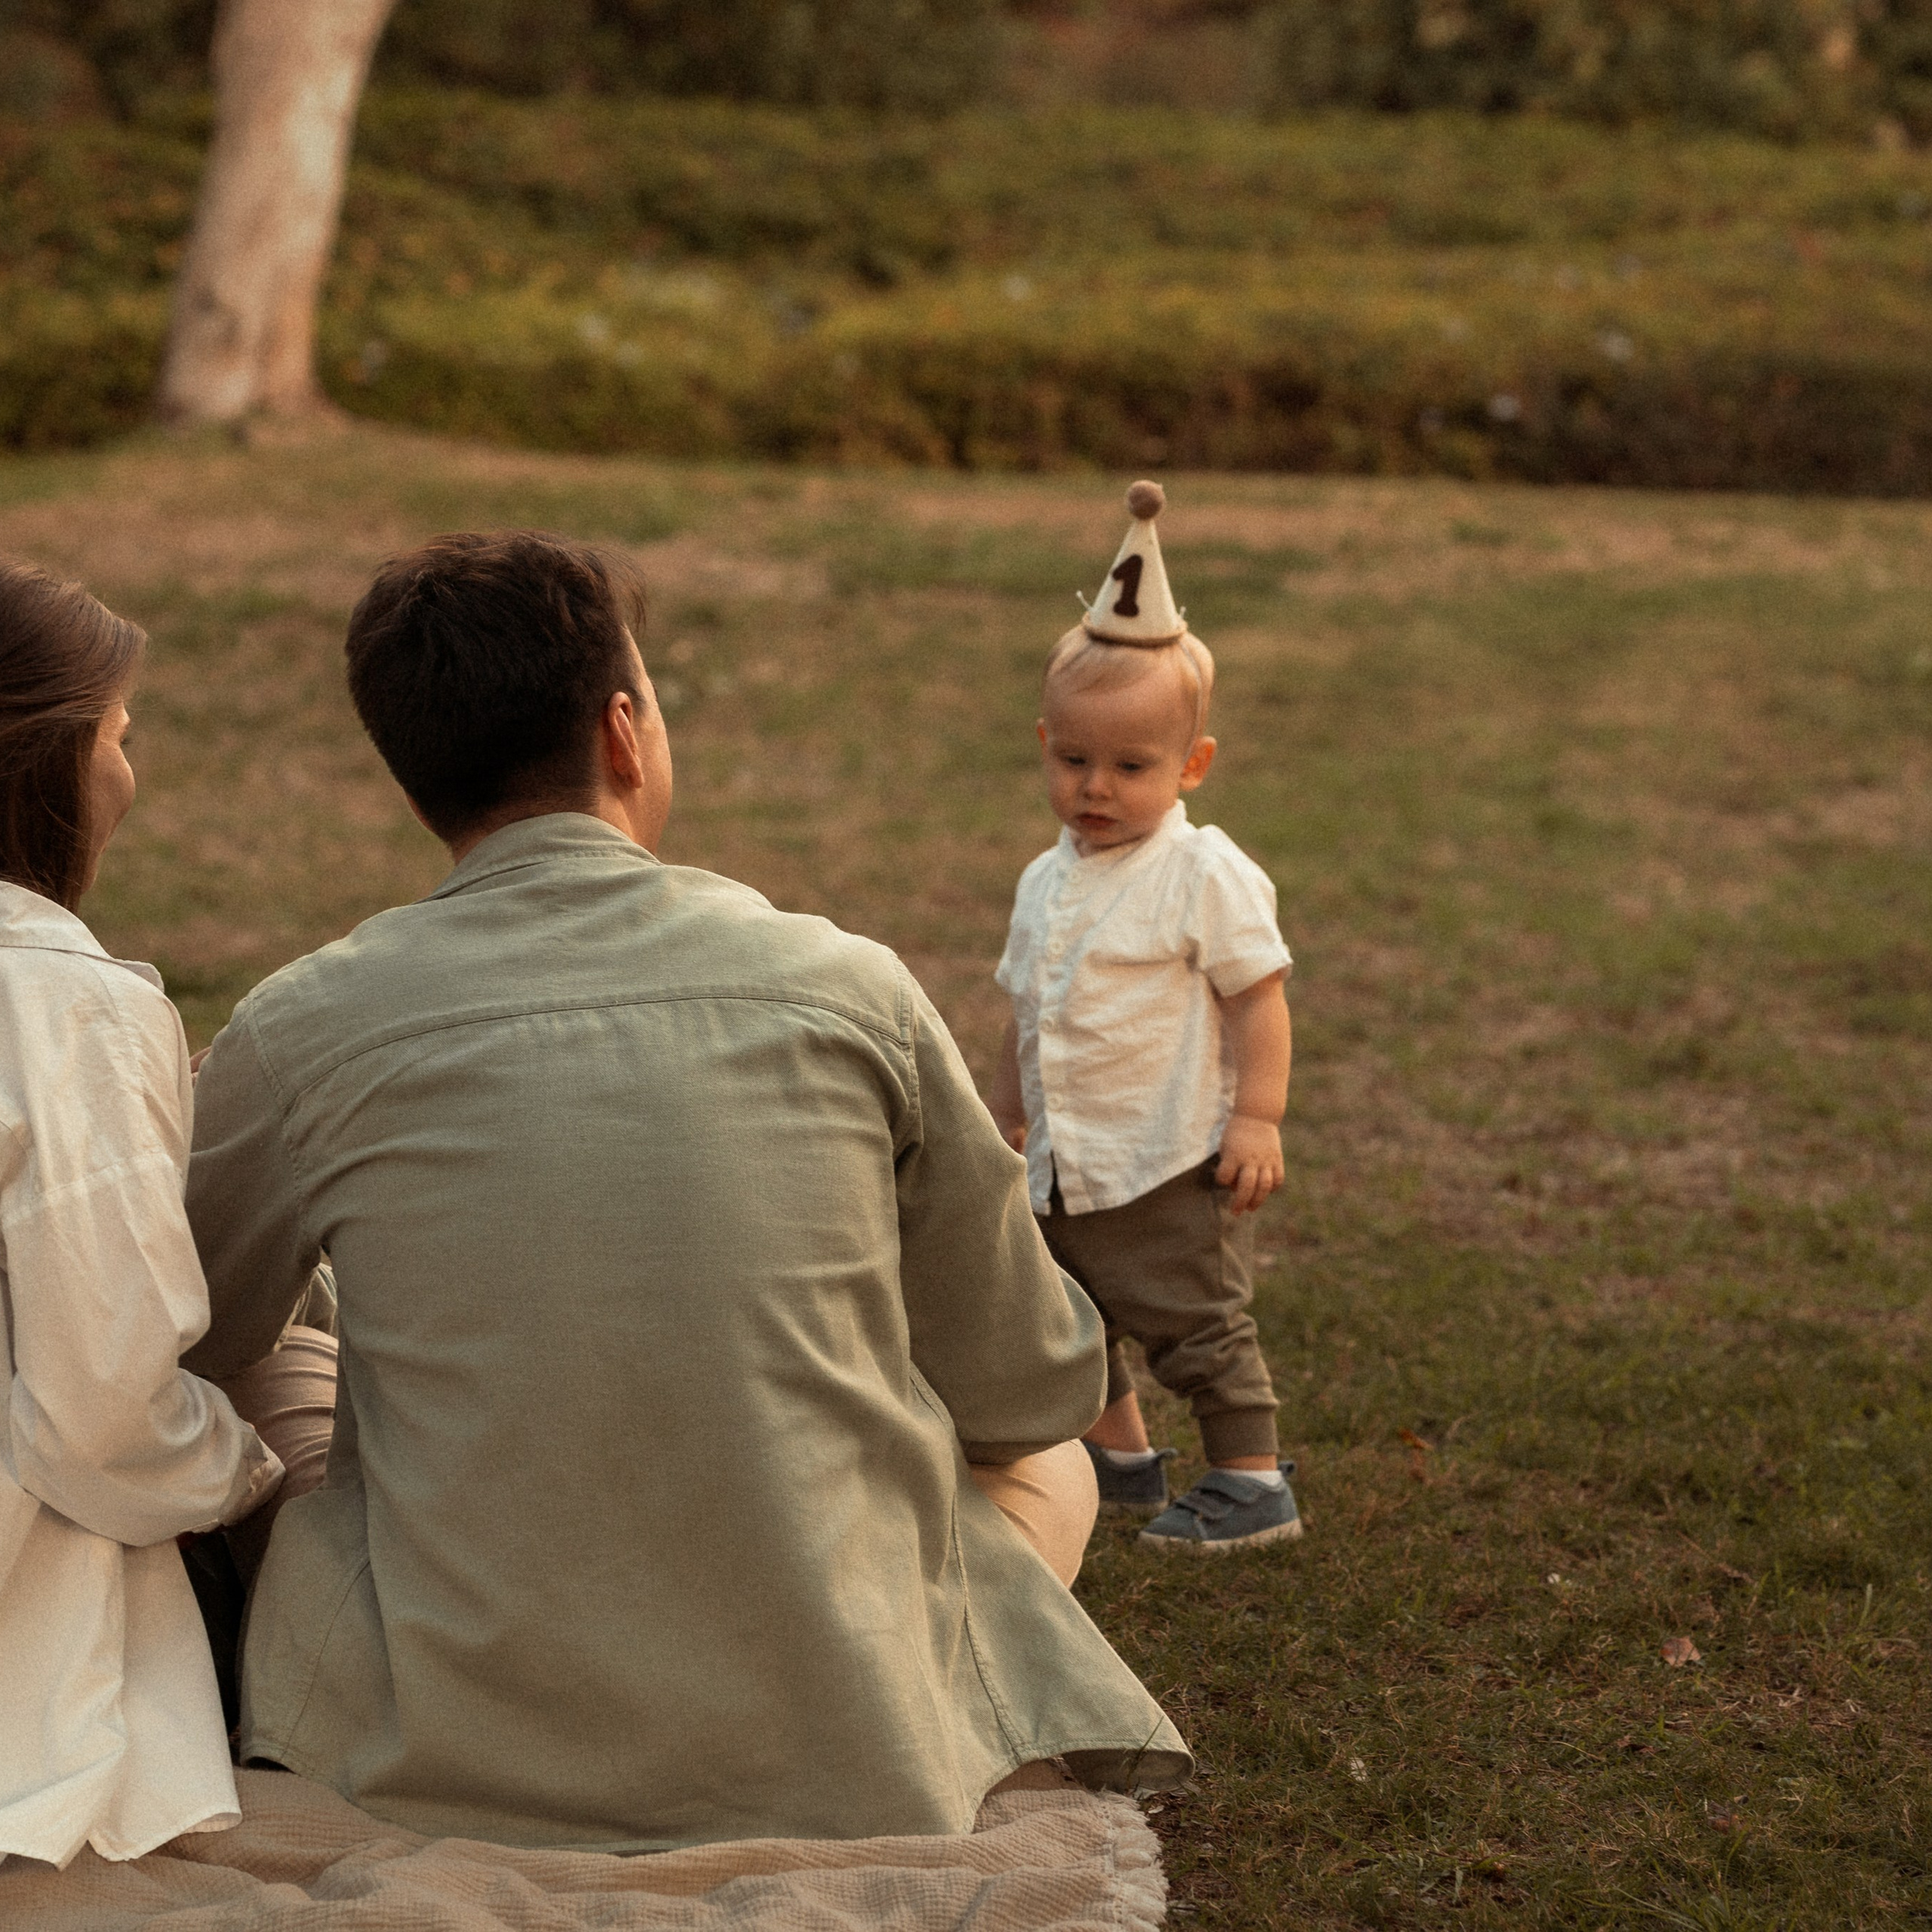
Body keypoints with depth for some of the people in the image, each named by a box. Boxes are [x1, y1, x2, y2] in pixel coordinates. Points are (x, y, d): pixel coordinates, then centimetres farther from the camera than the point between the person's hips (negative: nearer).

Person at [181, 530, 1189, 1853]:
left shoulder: (300, 1034, -8)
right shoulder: (851, 988, -7)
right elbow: (1036, 1395, 4)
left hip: (462, 1781, 0)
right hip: (849, 1775, 0)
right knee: (1055, 1469, 29)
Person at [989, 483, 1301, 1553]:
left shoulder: (1206, 876, -14)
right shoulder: (1048, 881, 8)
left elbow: (1258, 998, -14)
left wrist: (1257, 1118, -19)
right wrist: (1005, 1119, 22)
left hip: (1173, 1163, -8)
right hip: (1066, 1167, 8)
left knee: (1194, 1324, -1)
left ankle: (1254, 1482, 14)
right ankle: (1118, 1461, 36)